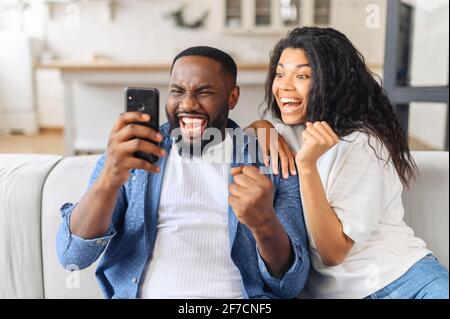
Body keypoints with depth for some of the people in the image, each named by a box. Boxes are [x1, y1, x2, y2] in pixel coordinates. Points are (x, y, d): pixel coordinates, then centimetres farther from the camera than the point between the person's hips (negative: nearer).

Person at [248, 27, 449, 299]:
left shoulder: (361, 144, -12)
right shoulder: (290, 131, 5)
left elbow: (334, 252, -15)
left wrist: (307, 165, -25)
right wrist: (264, 129, -2)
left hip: (405, 279, -6)